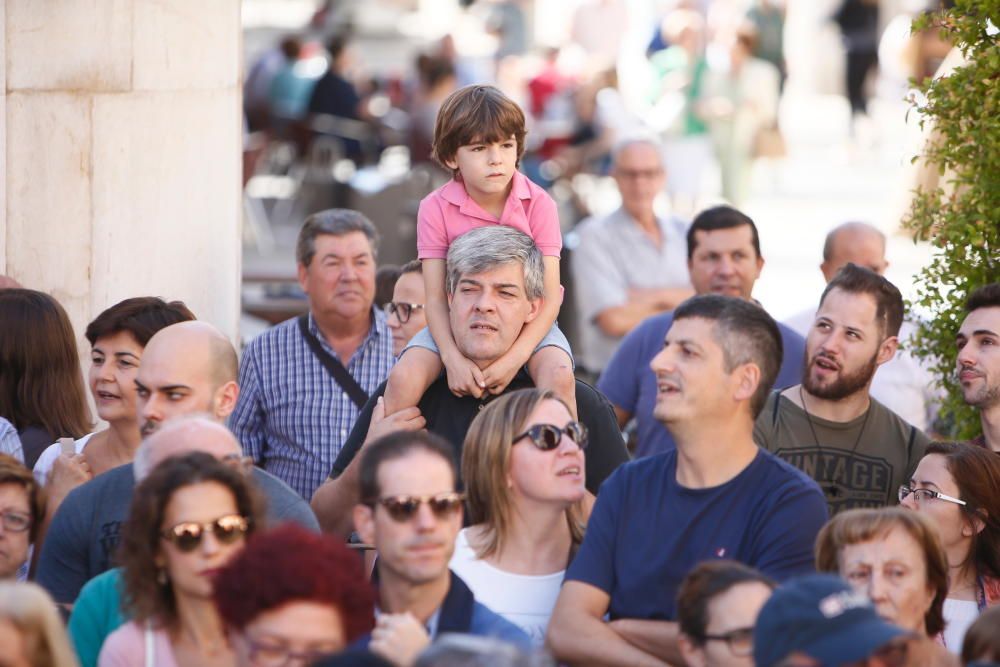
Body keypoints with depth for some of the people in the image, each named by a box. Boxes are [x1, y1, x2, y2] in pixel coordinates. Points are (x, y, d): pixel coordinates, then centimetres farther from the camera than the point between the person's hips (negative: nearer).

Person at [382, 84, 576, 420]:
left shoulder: (538, 204, -11)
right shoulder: (436, 209, -9)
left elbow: (550, 296, -14)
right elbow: (435, 297, -12)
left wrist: (515, 357, -27)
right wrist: (453, 358, -28)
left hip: (527, 323, -1)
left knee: (559, 376, -31)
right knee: (404, 377, -23)